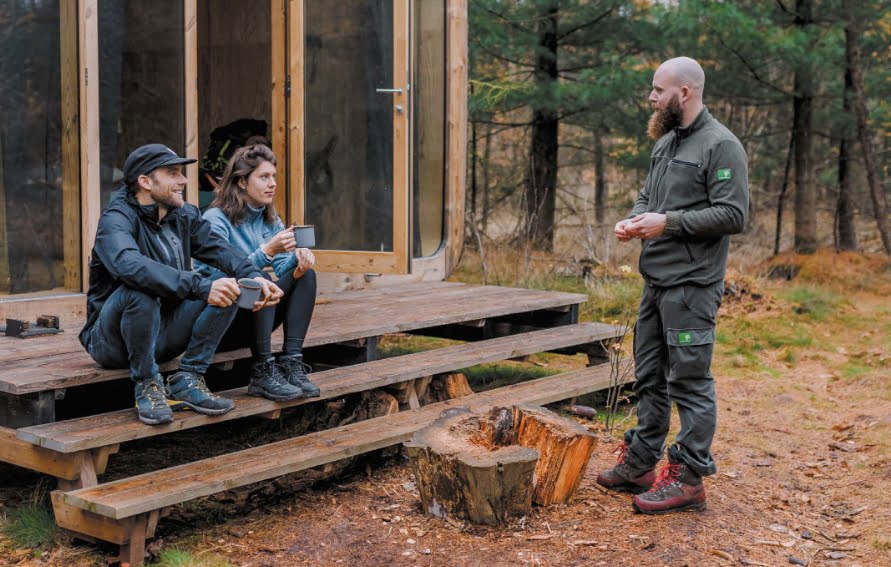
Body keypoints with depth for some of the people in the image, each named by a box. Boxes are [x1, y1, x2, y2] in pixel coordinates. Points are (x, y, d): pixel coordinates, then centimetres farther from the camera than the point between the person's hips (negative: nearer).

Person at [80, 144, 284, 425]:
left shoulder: (184, 215, 5)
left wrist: (254, 276, -25)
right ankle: (147, 385, -17)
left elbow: (218, 248, -4)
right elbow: (130, 265, -38)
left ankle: (187, 380, -8)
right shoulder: (116, 219, -18)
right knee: (140, 290, -37)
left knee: (229, 287, -10)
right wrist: (200, 286, -45)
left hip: (163, 334, 6)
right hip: (112, 339, -6)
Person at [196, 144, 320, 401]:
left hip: (252, 319, 7)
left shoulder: (269, 219, 9)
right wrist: (267, 250, -34)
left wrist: (297, 258, -23)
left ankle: (292, 364, -21)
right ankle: (262, 373, -29)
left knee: (305, 275, -12)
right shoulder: (216, 218, -13)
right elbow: (222, 276, -25)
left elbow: (283, 269, 0)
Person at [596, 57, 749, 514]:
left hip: (691, 285, -9)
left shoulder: (721, 146, -12)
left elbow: (733, 215, -18)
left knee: (690, 381, -2)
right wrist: (634, 220, 3)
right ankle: (640, 464, 27)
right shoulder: (665, 143, 15)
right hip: (655, 281, 9)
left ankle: (689, 479, 6)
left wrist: (668, 223, -19)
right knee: (649, 377, 15)